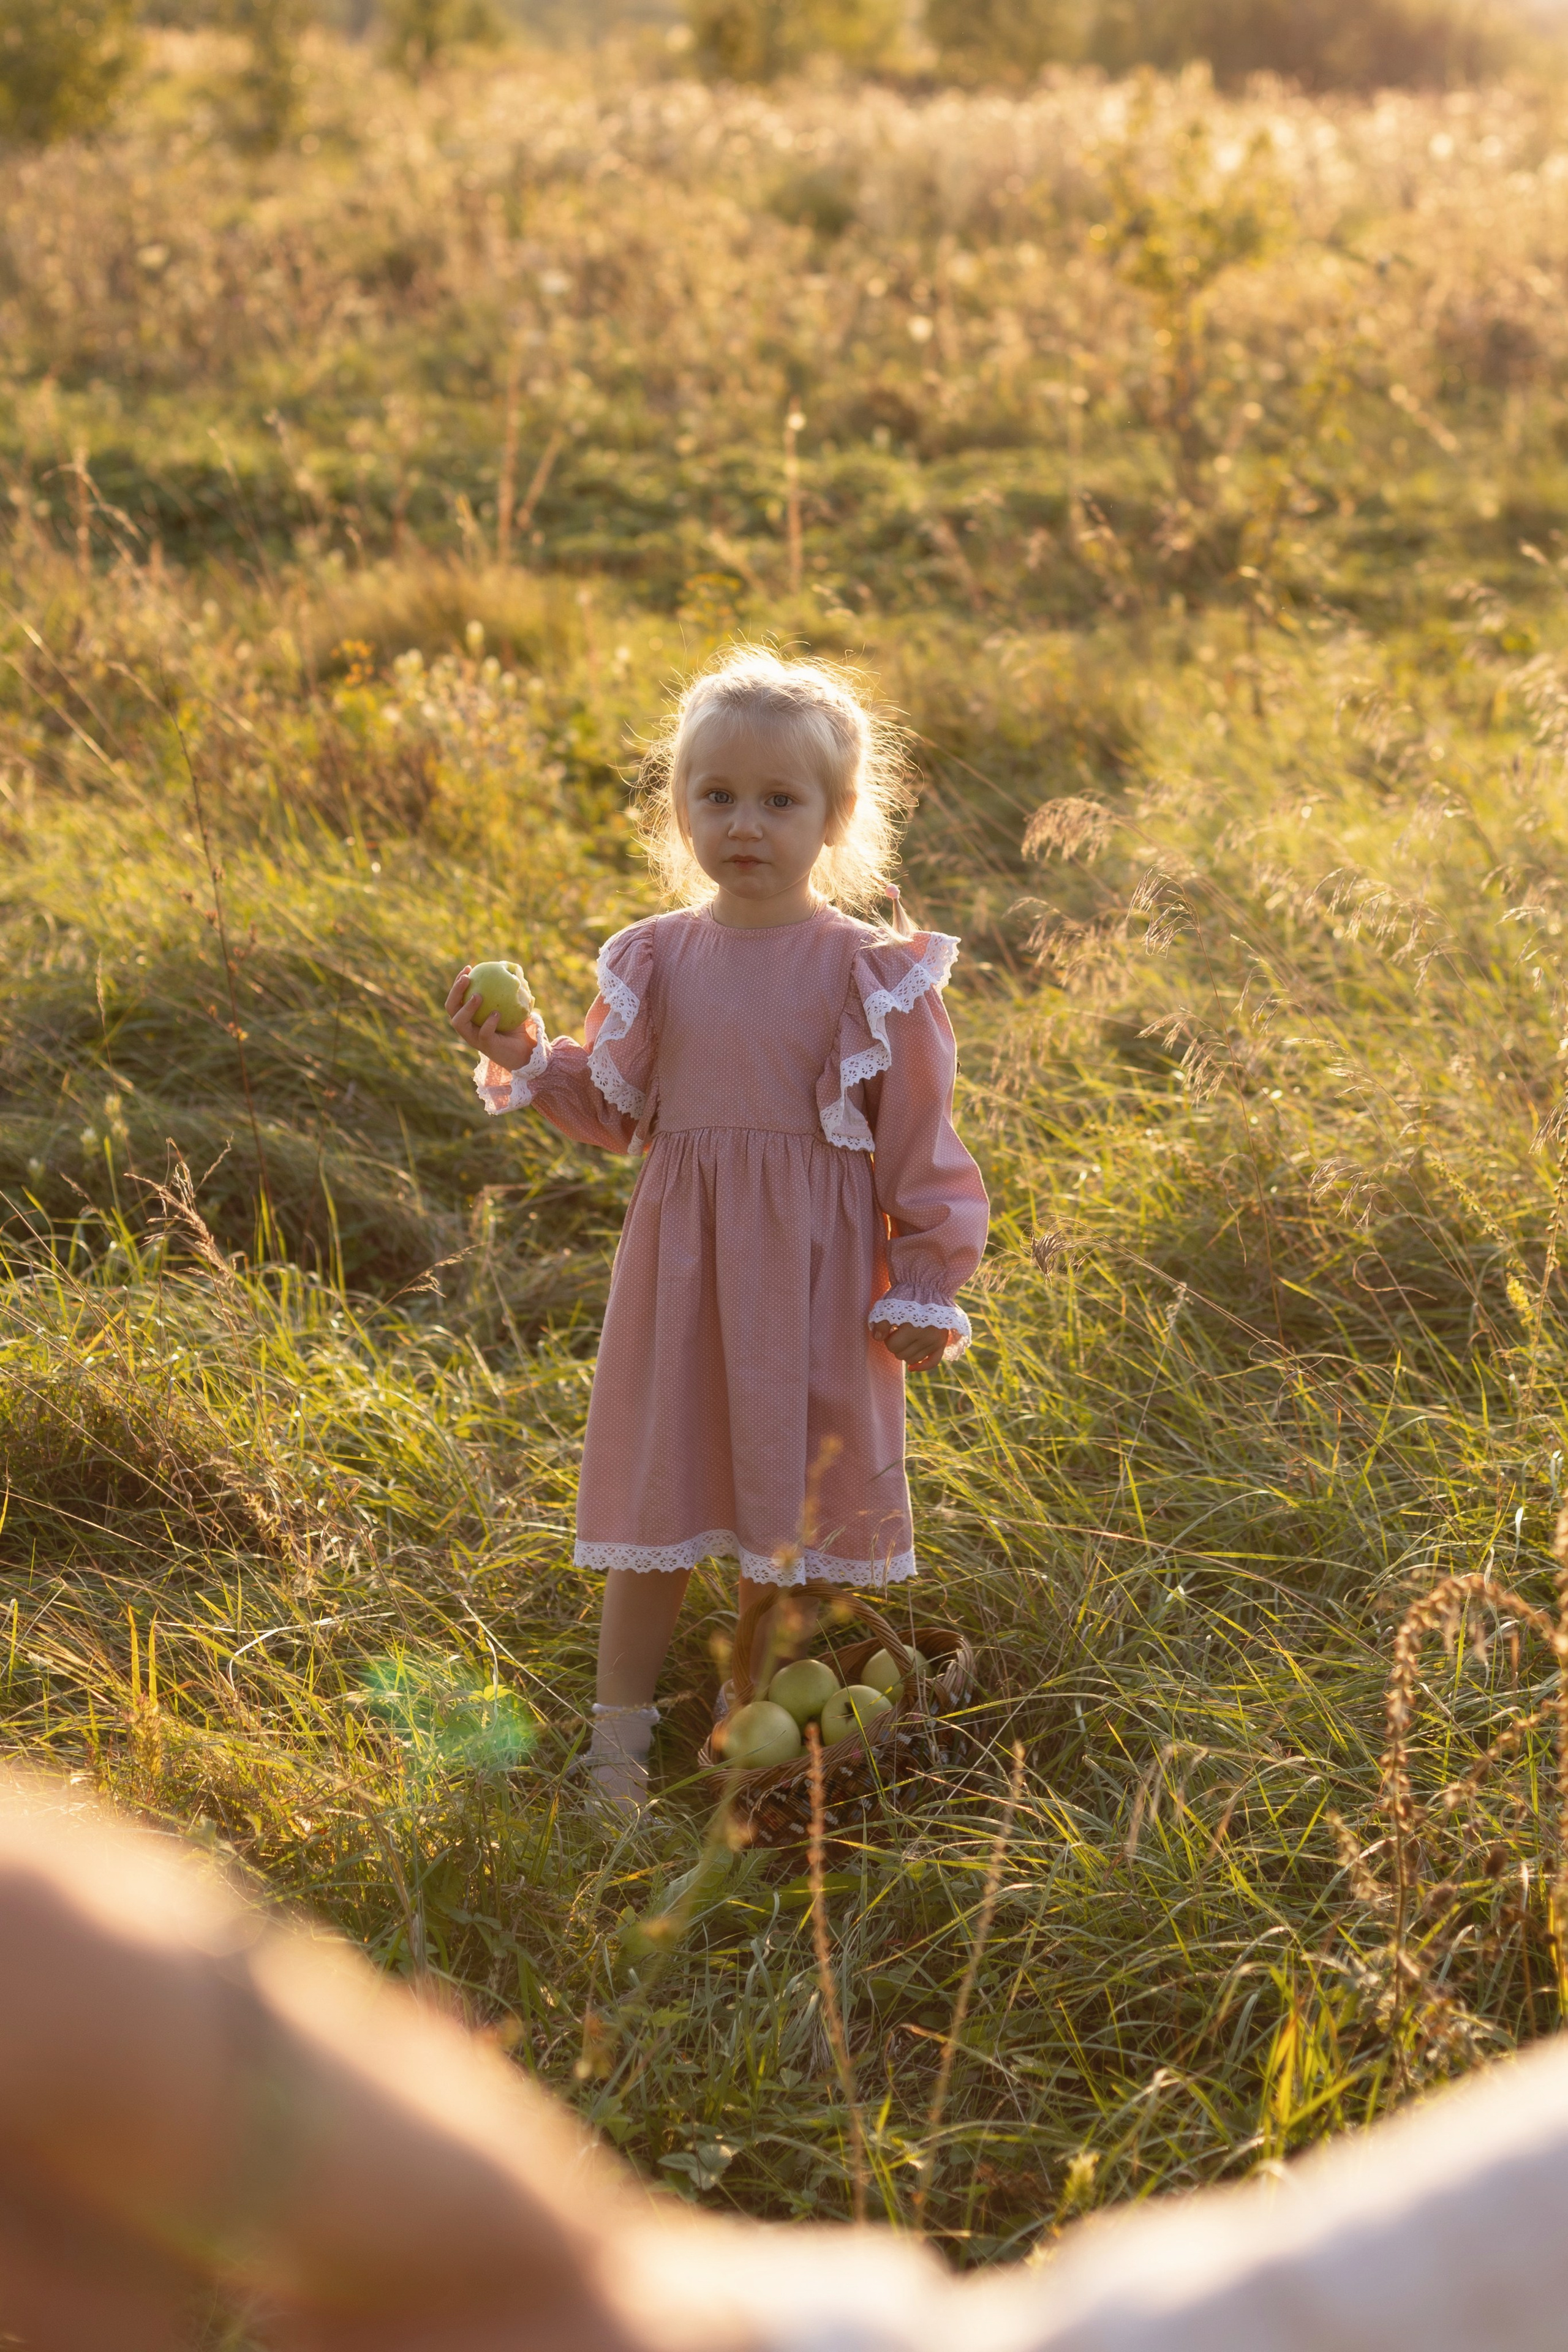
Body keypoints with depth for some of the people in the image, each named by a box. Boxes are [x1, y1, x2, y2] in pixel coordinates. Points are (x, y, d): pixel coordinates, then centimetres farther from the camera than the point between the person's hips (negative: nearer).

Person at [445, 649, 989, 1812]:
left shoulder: (873, 973, -7)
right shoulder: (655, 960, 3)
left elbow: (919, 1146, -4)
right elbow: (613, 1108, 12)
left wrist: (926, 1289, -5)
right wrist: (523, 1056, -4)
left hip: (812, 1280, -2)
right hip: (678, 1270, 2)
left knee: (786, 1512, 8)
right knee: (657, 1499, 8)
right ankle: (619, 1739, 19)